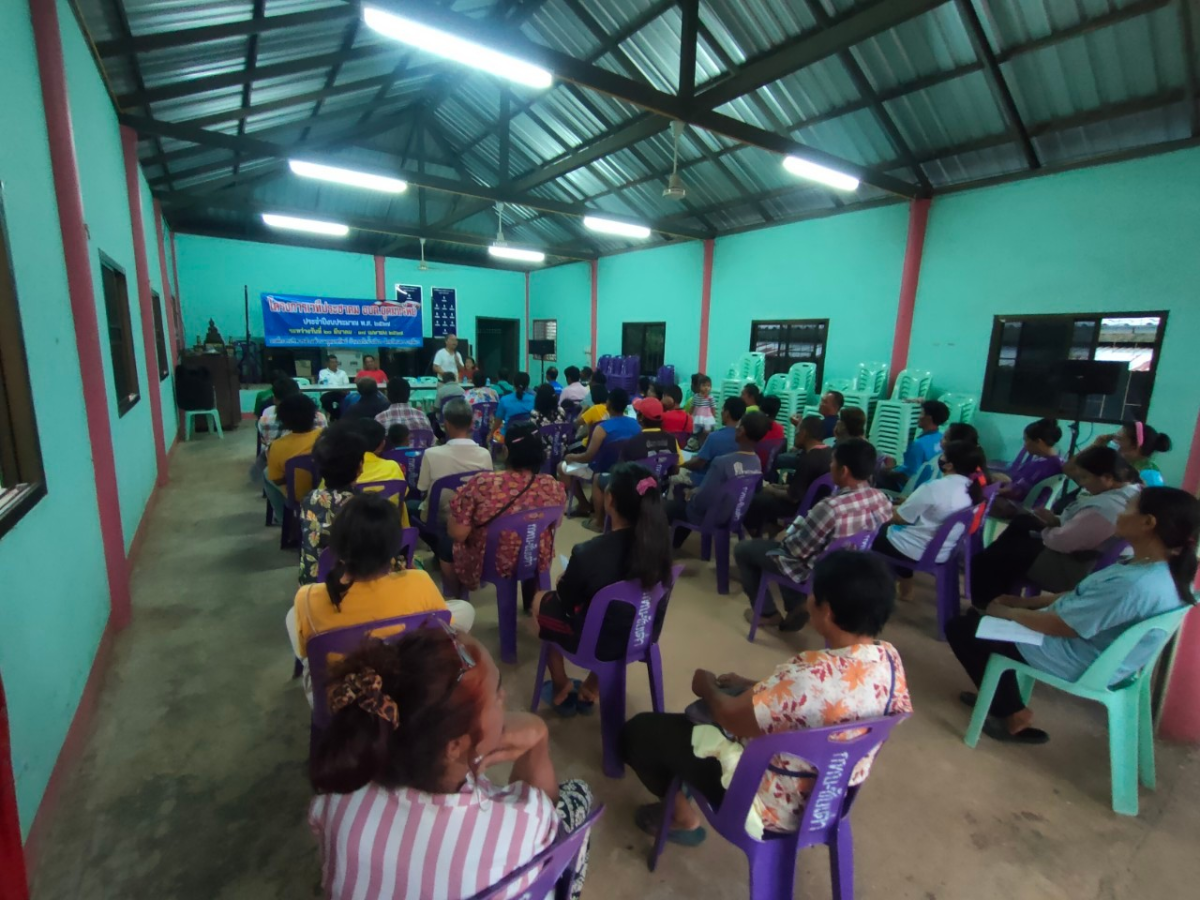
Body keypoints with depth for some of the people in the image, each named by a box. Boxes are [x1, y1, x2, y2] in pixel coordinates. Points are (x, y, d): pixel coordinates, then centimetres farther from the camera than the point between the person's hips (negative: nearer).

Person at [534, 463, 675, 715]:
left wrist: (566, 580, 8)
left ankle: (561, 689, 37)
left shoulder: (588, 553, -32)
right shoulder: (659, 543, -16)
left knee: (540, 601, 22)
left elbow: (565, 600, -14)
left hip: (601, 642, -4)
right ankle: (590, 691, 39)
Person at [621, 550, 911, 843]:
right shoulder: (889, 658, -12)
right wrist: (752, 688, 5)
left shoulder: (814, 674, -37)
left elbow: (731, 717, -24)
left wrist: (708, 687, -4)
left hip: (772, 806, -7)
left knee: (638, 730, 4)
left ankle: (683, 817, 25)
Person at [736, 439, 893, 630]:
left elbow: (797, 550, -24)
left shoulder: (831, 507, -36)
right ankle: (796, 607, 25)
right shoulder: (883, 500, -12)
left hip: (815, 572, -7)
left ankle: (768, 613, 22)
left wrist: (789, 532, -2)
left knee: (742, 549, 10)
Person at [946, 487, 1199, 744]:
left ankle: (1013, 716, 13)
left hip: (1078, 664, -9)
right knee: (976, 615, 18)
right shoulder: (1165, 570, -2)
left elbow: (1058, 626, -26)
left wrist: (1007, 611, -10)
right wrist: (1023, 602, 6)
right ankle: (1003, 695, 27)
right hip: (1093, 647, 9)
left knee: (961, 628, -1)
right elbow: (1081, 597, 8)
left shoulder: (1134, 584, -34)